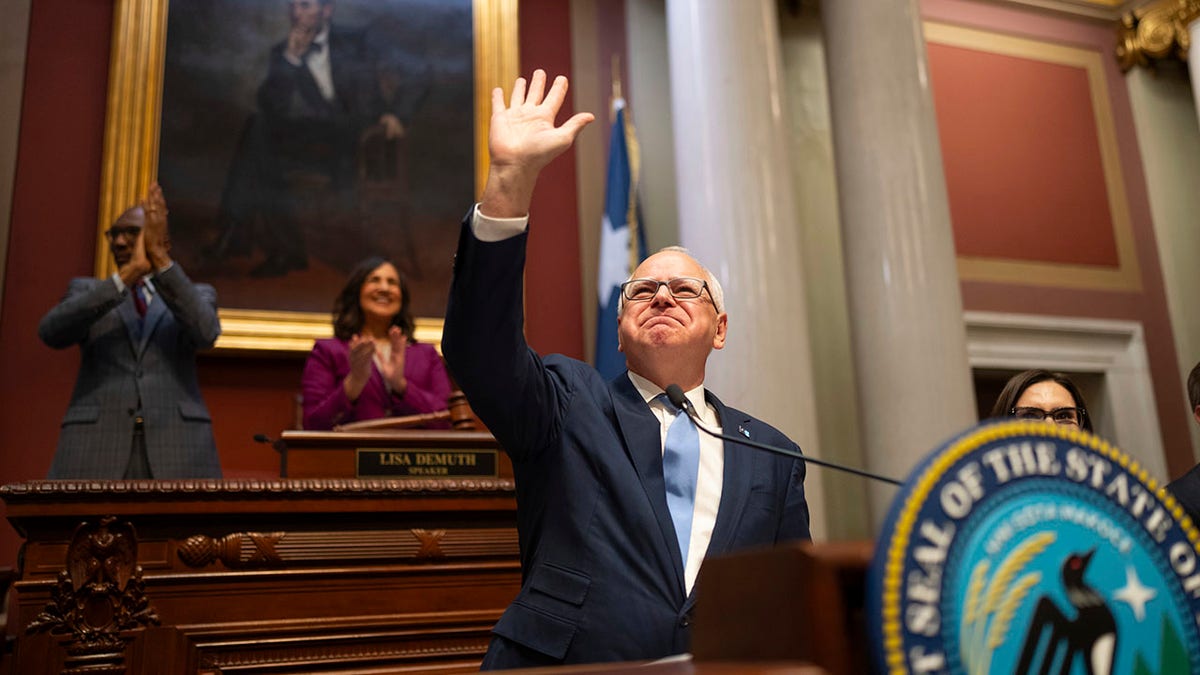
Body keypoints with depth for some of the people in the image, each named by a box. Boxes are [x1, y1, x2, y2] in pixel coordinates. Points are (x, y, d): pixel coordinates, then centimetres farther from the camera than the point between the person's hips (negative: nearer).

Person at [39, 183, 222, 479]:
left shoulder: (196, 294, 18)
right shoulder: (86, 291, 20)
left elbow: (205, 333, -7)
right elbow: (52, 332, -4)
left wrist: (158, 258, -13)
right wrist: (130, 271, -13)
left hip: (177, 446, 0)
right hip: (96, 448, 1)